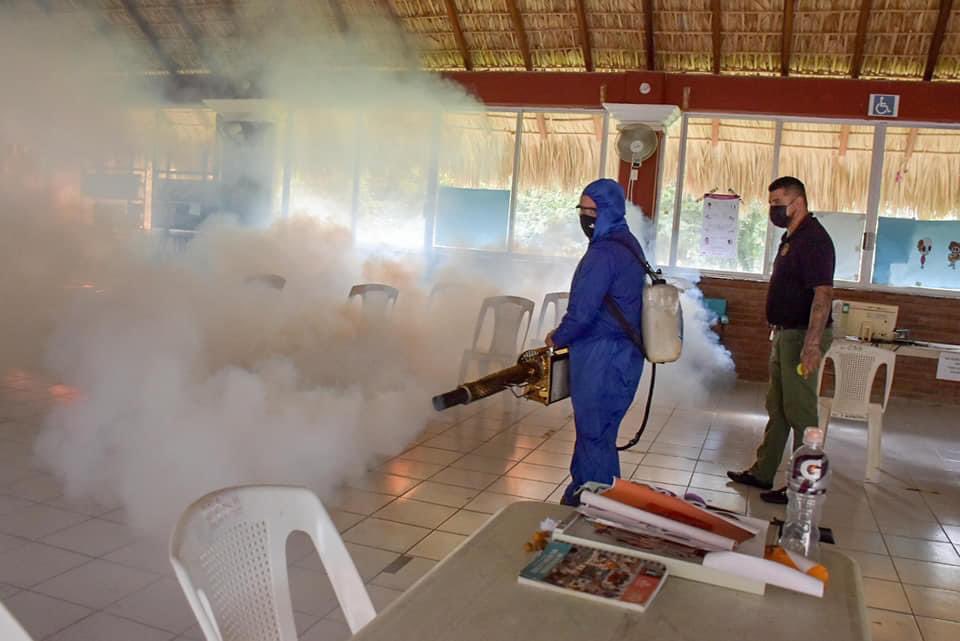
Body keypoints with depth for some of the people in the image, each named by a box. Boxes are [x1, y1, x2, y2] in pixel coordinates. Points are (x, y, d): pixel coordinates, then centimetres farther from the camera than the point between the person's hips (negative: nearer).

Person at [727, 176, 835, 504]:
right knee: (777, 408, 16)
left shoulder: (814, 240, -17)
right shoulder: (791, 237, 15)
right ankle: (762, 473, 26)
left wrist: (812, 344, -32)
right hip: (785, 333, 10)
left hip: (803, 335, -10)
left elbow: (823, 294, -25)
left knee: (800, 412, -3)